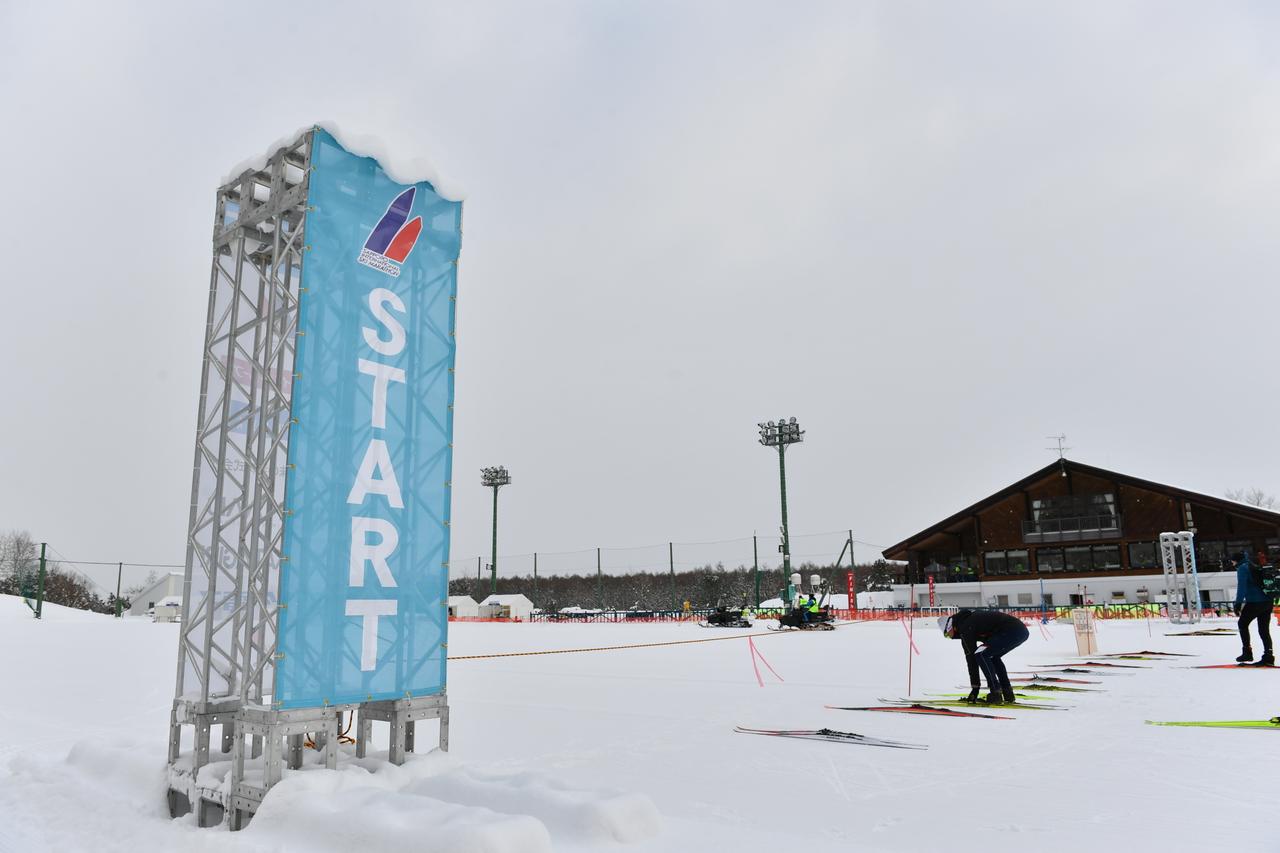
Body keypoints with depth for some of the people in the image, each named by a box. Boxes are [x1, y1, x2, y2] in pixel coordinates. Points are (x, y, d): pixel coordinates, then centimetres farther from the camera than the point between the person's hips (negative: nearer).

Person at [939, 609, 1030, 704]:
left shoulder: (965, 628, -6)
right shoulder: (969, 617, 21)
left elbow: (971, 657, -5)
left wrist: (975, 687, 1)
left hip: (1011, 631, -11)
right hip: (1022, 630, 11)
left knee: (980, 655, -9)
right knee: (993, 656, 26)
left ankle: (996, 694, -7)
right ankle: (1008, 695, 25)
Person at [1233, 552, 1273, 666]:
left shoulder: (1242, 568, -4)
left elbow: (1241, 587, -14)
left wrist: (1238, 603, -15)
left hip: (1254, 603, -8)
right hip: (1267, 602, 8)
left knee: (1242, 623, 5)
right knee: (1264, 629, 10)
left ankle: (1247, 652, 1)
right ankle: (1268, 656, 4)